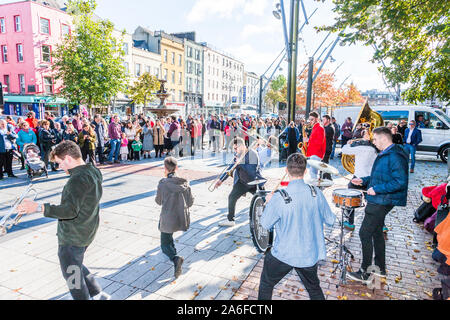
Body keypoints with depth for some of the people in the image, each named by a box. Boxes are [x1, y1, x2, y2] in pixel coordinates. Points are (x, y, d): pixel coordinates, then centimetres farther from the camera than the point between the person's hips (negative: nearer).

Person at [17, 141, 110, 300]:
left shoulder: (78, 179, -26)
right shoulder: (93, 172, 3)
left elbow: (70, 210, -33)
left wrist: (38, 207, -34)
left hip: (72, 237, -10)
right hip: (86, 233, 10)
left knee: (72, 275, 10)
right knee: (76, 265, 27)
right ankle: (98, 295, 32)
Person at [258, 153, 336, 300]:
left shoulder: (278, 198, -24)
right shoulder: (316, 193, -13)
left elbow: (265, 224, -8)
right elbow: (330, 221, 0)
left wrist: (269, 203, 8)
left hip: (283, 254, -3)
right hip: (310, 255, 4)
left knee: (266, 284, 22)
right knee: (314, 289, 28)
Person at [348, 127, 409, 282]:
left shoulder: (395, 156, -19)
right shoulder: (384, 155, 13)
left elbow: (401, 182, -26)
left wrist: (377, 189, -23)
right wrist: (364, 181, 10)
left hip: (382, 202, -11)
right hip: (378, 201, 11)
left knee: (365, 233, -6)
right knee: (376, 233, 19)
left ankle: (365, 272, 7)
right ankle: (380, 268, 33)